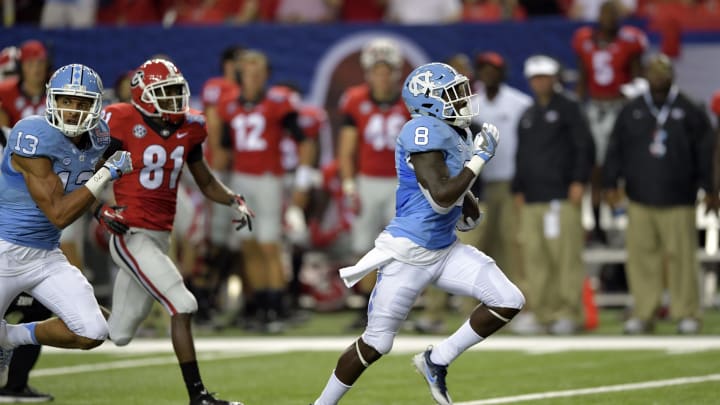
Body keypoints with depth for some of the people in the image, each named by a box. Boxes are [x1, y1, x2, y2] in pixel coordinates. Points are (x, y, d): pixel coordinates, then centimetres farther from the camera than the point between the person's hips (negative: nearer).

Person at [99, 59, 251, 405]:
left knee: (119, 334, 9)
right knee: (182, 306, -16)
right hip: (132, 236, -7)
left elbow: (206, 182, 19)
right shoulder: (123, 125, -11)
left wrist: (235, 202, 1)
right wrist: (101, 211, -20)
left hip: (160, 238, 7)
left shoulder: (188, 130, 7)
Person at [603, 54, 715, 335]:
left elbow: (705, 152, 5)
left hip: (677, 200, -2)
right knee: (641, 256, 1)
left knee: (681, 256, -3)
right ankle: (643, 313, 7)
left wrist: (709, 188, 1)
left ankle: (686, 313, 4)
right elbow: (616, 150, 13)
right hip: (639, 198, 2)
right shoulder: (631, 111, 10)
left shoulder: (689, 112, 4)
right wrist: (611, 183, 6)